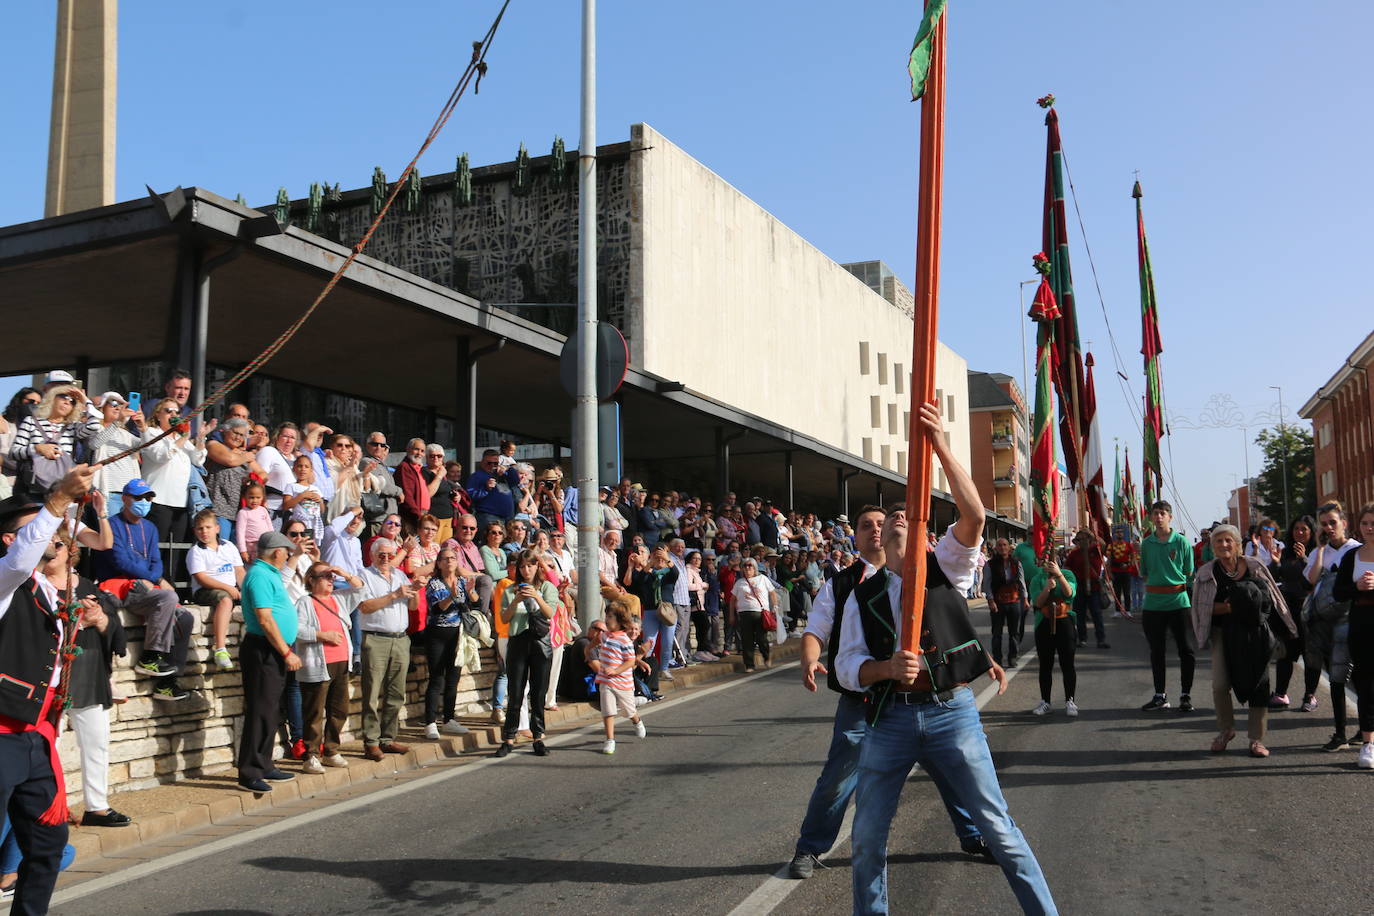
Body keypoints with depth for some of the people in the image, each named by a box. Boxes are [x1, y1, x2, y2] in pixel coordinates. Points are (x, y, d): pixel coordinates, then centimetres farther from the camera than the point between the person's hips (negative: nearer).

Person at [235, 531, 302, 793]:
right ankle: (249, 774, -5)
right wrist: (287, 653, -20)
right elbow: (265, 619, -21)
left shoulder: (269, 573, 14)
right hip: (263, 651, -11)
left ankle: (264, 766, 23)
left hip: (275, 652, 11)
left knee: (271, 711, 15)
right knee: (261, 712, -8)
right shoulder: (259, 575, -15)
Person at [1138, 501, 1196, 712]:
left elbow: (1189, 573, 5)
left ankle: (1186, 695, 12)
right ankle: (1160, 695, 19)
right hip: (1153, 603, 3)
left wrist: (1177, 586, -2)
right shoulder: (1146, 543, 7)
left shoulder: (1182, 542, -1)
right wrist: (1154, 587, 4)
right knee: (1156, 650, 9)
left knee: (1186, 649, 0)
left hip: (1178, 601, -3)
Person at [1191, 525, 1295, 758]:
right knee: (1220, 684, -8)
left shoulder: (1255, 566, 1)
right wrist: (1228, 608, -16)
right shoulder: (1206, 572, -1)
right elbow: (1202, 606, -2)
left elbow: (1271, 597, 8)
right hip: (1224, 632, -1)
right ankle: (1225, 729, 17)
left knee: (1258, 682, 1)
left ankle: (1257, 739, 11)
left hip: (1255, 632, 1)